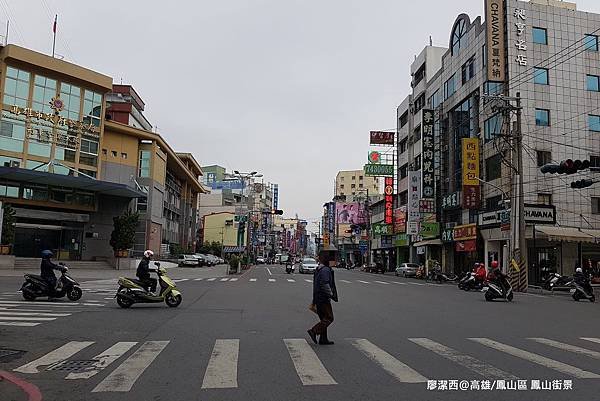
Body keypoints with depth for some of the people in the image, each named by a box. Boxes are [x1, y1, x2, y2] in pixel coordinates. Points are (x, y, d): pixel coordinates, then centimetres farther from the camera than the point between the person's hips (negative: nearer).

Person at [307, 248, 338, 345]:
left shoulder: (318, 269, 16)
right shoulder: (325, 270, -16)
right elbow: (325, 285, -26)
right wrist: (331, 294, -19)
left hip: (318, 298, 10)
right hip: (324, 298, -10)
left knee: (324, 319, 14)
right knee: (329, 318, -4)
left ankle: (323, 339, 17)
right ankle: (314, 331, -8)